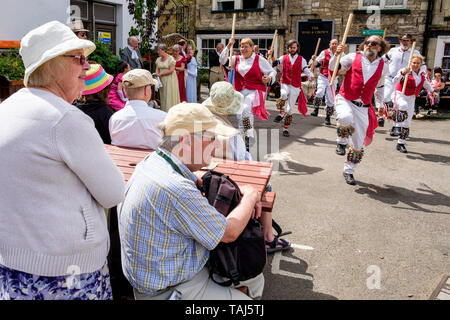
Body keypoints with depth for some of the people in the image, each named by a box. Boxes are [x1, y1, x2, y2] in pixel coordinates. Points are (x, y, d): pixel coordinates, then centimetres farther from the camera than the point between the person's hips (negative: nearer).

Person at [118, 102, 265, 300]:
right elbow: (229, 233, -22)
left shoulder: (154, 161, -2)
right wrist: (250, 197, -4)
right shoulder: (174, 189, -33)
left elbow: (197, 178, 18)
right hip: (167, 290, -9)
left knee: (254, 279, 16)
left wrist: (241, 192, 4)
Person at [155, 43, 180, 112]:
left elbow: (171, 70, -16)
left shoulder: (170, 58, -10)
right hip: (162, 80, 6)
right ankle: (164, 111, 10)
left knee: (170, 95, -4)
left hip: (170, 80, -6)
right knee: (163, 96, 5)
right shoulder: (158, 59, 11)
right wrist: (157, 73, -11)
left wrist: (161, 74, -11)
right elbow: (157, 68, 13)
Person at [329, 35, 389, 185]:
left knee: (358, 145, 6)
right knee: (346, 118, -39)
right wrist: (336, 54, -17)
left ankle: (349, 171, 27)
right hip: (345, 100, -3)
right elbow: (332, 68, 1)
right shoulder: (353, 57, -1)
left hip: (363, 107, 3)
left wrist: (380, 105, 23)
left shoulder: (383, 66, 7)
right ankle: (341, 142, -7)